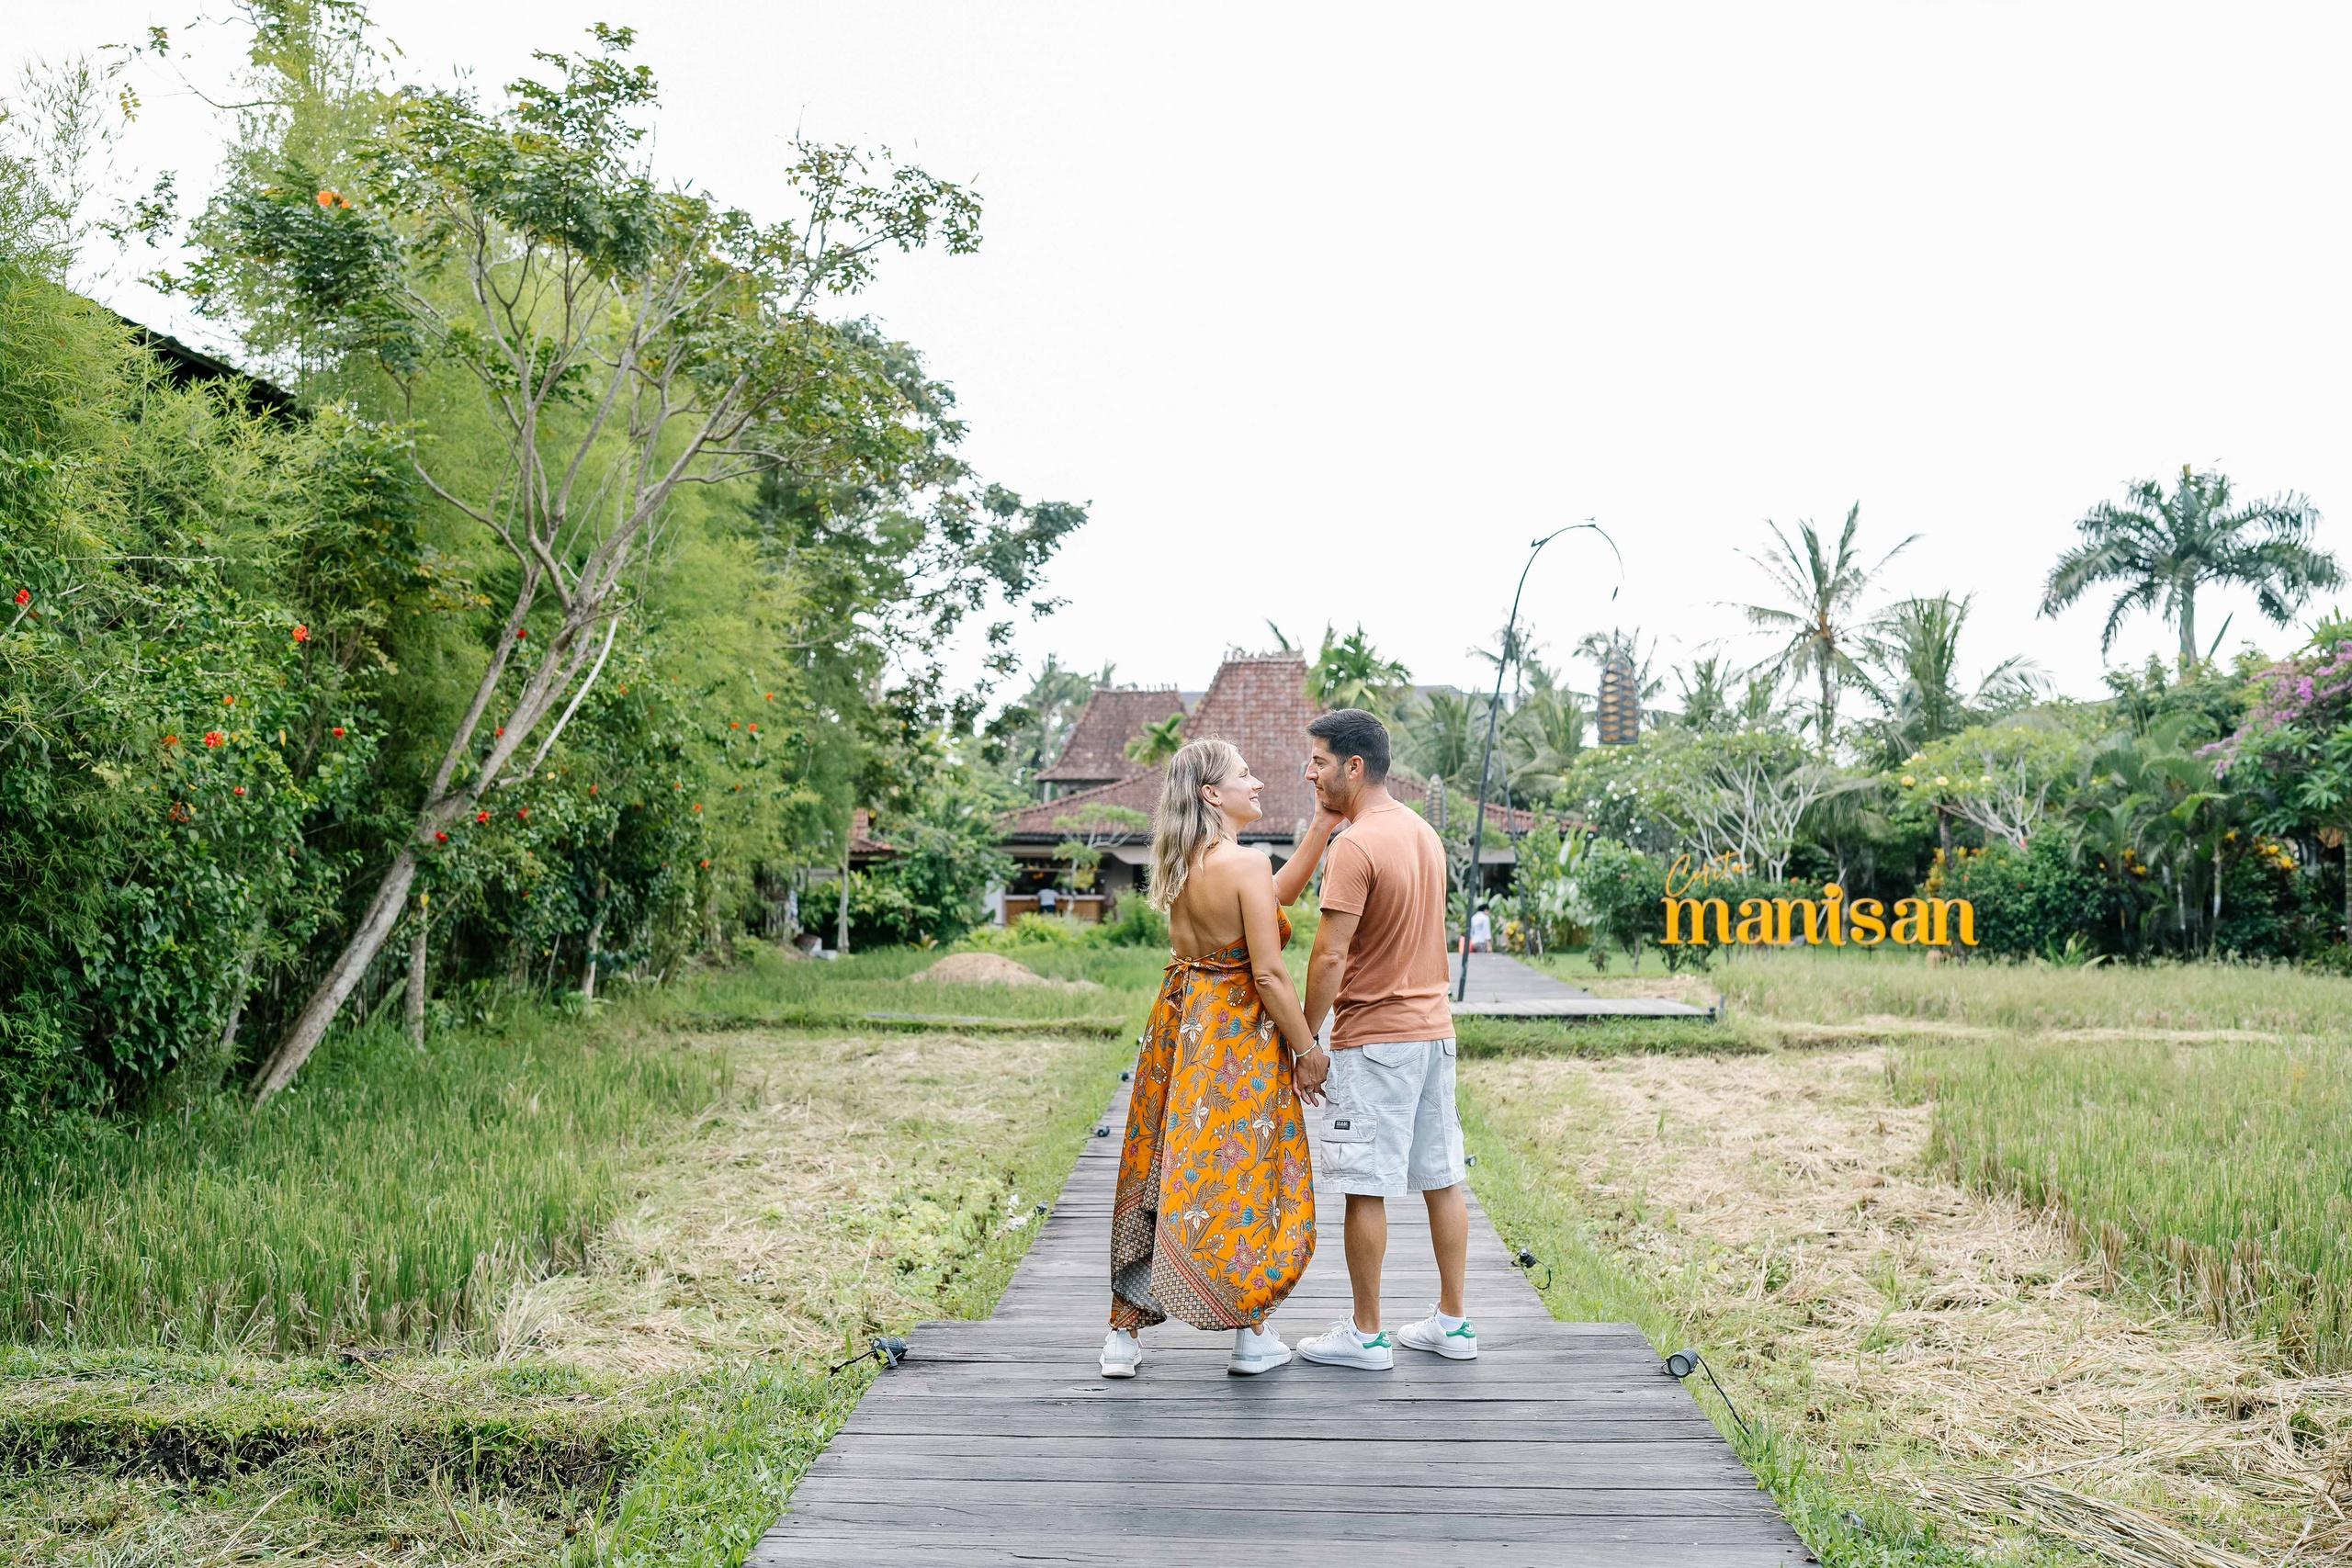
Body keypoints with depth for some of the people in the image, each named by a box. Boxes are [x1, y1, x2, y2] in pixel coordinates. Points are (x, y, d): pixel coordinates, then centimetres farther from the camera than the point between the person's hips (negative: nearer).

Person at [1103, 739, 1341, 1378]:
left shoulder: (1181, 863, 6)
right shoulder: (1245, 864, -18)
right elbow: (1270, 975, -19)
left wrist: (1321, 831, 15)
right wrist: (1309, 1049, -8)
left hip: (1180, 1017, 7)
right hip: (1238, 1033, -7)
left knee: (1166, 1172, 12)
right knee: (1244, 1174, 8)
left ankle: (1124, 1333, 15)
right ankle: (1252, 1336, 20)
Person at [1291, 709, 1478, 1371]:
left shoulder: (1356, 845, -17)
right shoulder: (1424, 831, 10)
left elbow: (1330, 956, -19)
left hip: (1373, 1039, -9)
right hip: (1433, 1026, 9)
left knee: (1365, 1189, 1)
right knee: (1441, 1178, 13)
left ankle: (1366, 1334, 10)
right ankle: (1452, 1323, 22)